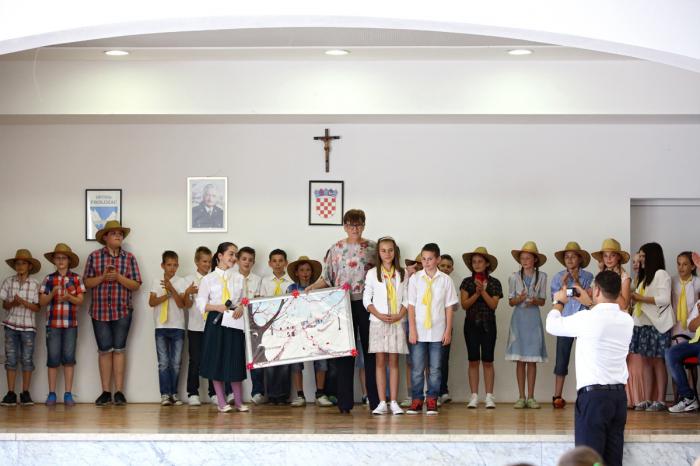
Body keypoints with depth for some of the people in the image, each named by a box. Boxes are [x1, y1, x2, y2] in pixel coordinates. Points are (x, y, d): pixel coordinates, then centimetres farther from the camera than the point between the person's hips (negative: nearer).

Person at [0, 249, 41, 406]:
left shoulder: (34, 284, 0)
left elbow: (37, 308, -3)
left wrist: (23, 302, -18)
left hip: (28, 326, -1)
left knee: (27, 359, 0)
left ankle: (25, 393, 6)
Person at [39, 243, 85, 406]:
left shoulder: (76, 278, 4)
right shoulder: (49, 279, 6)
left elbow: (80, 300, 1)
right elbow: (42, 301, 4)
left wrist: (69, 297, -18)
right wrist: (52, 293, -14)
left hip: (70, 324, 0)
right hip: (52, 324, 0)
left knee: (69, 358, 0)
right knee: (53, 359, 1)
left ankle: (68, 394, 5)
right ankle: (52, 394, 5)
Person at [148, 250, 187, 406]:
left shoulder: (181, 282, 2)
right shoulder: (157, 281, 6)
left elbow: (181, 304, -8)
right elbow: (151, 302, -2)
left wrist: (172, 289, -18)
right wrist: (167, 295, -12)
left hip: (178, 327, 0)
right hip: (161, 327, 0)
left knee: (176, 363, 2)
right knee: (163, 362, -2)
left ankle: (174, 394, 9)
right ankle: (165, 394, -1)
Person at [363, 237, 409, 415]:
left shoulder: (402, 274, 7)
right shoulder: (372, 273, 4)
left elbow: (406, 299, 5)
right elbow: (366, 299, 2)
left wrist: (400, 315, -11)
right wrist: (379, 315, -11)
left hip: (397, 322, 1)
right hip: (378, 322, -1)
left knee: (394, 361, 1)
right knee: (380, 361, -1)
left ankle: (393, 402, 2)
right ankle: (382, 402, -1)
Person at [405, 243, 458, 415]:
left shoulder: (445, 280, 2)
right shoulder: (415, 278, 2)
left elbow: (449, 307, 4)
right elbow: (411, 305, 2)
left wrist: (448, 330, 0)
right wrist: (412, 329, -4)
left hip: (437, 332, 0)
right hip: (419, 331, 0)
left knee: (435, 368, 3)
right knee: (417, 367, 1)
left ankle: (432, 401, 10)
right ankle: (416, 400, 8)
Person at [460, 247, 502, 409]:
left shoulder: (494, 283, 3)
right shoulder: (467, 282, 5)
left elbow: (494, 305, -5)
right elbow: (464, 304, -3)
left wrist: (483, 291, -15)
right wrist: (476, 294, -16)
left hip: (488, 324, -1)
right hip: (471, 323, 1)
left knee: (487, 360, -2)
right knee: (473, 360, 0)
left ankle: (489, 397, 0)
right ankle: (474, 396, 3)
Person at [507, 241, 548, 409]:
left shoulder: (541, 277, 3)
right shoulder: (514, 277, 3)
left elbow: (543, 301, 5)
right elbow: (510, 302, 4)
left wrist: (534, 301, -17)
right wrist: (519, 299, -17)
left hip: (534, 318, 0)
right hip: (519, 318, 0)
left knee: (532, 360, 0)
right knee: (520, 360, 0)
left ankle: (531, 397, 4)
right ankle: (521, 397, 4)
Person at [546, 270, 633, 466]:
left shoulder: (588, 318, -12)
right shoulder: (627, 321, 6)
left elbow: (552, 326, 2)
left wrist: (559, 302, 20)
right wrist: (590, 304, 37)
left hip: (594, 396, -6)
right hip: (619, 395, 6)